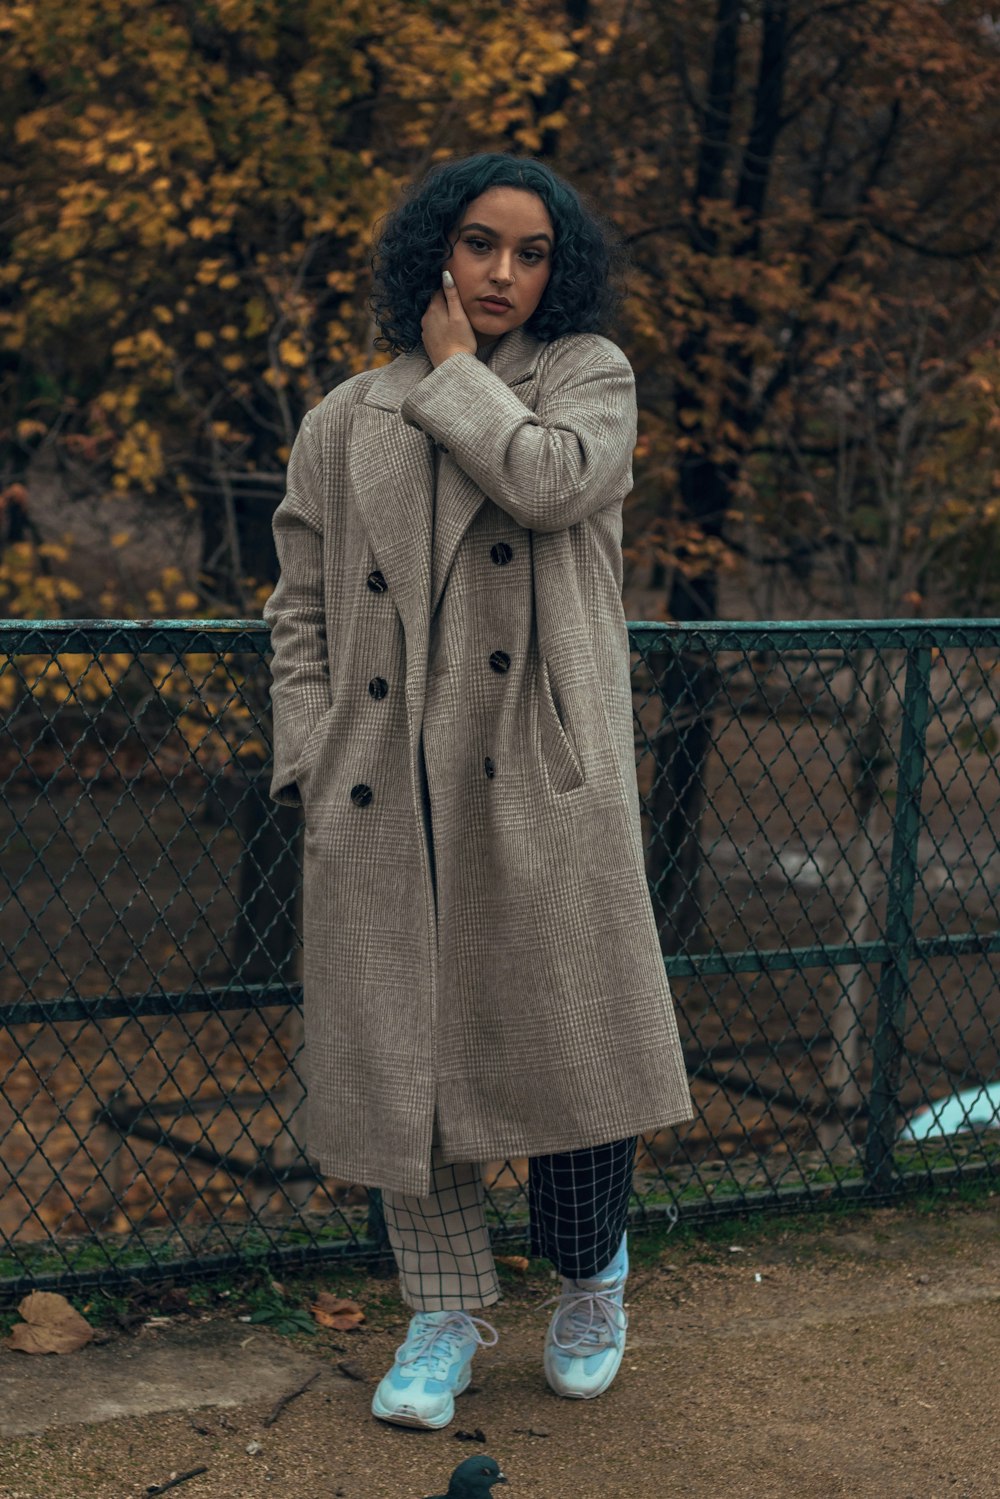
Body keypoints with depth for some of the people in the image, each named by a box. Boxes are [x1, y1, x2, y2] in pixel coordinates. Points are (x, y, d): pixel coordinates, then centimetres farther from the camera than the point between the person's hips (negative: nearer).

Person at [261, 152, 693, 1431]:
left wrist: (456, 372, -2)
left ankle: (592, 1274, 27)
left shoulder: (588, 373, 8)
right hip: (388, 790, 2)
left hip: (542, 776, -2)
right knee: (400, 1047, 4)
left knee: (566, 1033, 1)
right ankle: (446, 1311, 19)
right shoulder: (344, 424, 13)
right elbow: (299, 612, 13)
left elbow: (553, 479, -15)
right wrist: (309, 764, 2)